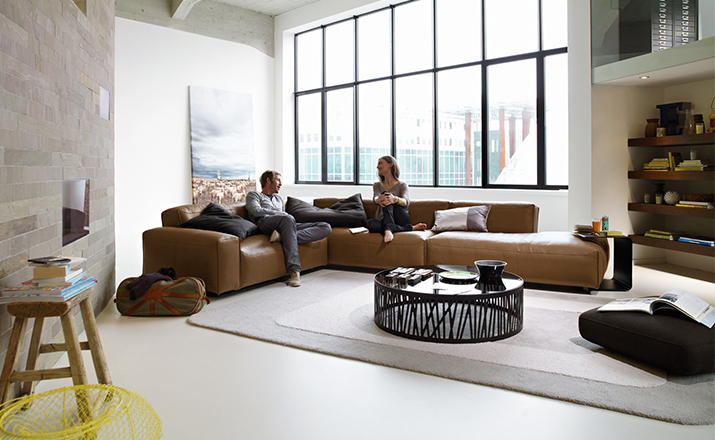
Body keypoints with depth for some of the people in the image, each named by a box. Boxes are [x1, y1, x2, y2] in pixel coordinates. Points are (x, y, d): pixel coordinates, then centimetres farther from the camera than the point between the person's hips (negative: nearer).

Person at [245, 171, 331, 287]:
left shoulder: (279, 199, 42)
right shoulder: (253, 194, 22)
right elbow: (256, 211, 1)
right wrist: (279, 213, 0)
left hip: (288, 225, 6)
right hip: (265, 223, -6)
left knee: (326, 227, -14)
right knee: (288, 219, -42)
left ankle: (282, 237, -35)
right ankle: (294, 271, -47)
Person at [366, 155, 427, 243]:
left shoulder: (402, 185, 6)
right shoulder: (377, 185, 16)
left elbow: (406, 202, -16)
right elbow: (375, 198, -8)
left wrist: (395, 199, -40)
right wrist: (378, 200, -35)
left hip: (400, 219, -3)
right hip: (384, 221, 3)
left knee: (386, 193, -24)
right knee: (370, 223, -34)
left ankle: (388, 230, -44)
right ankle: (409, 228, -27)